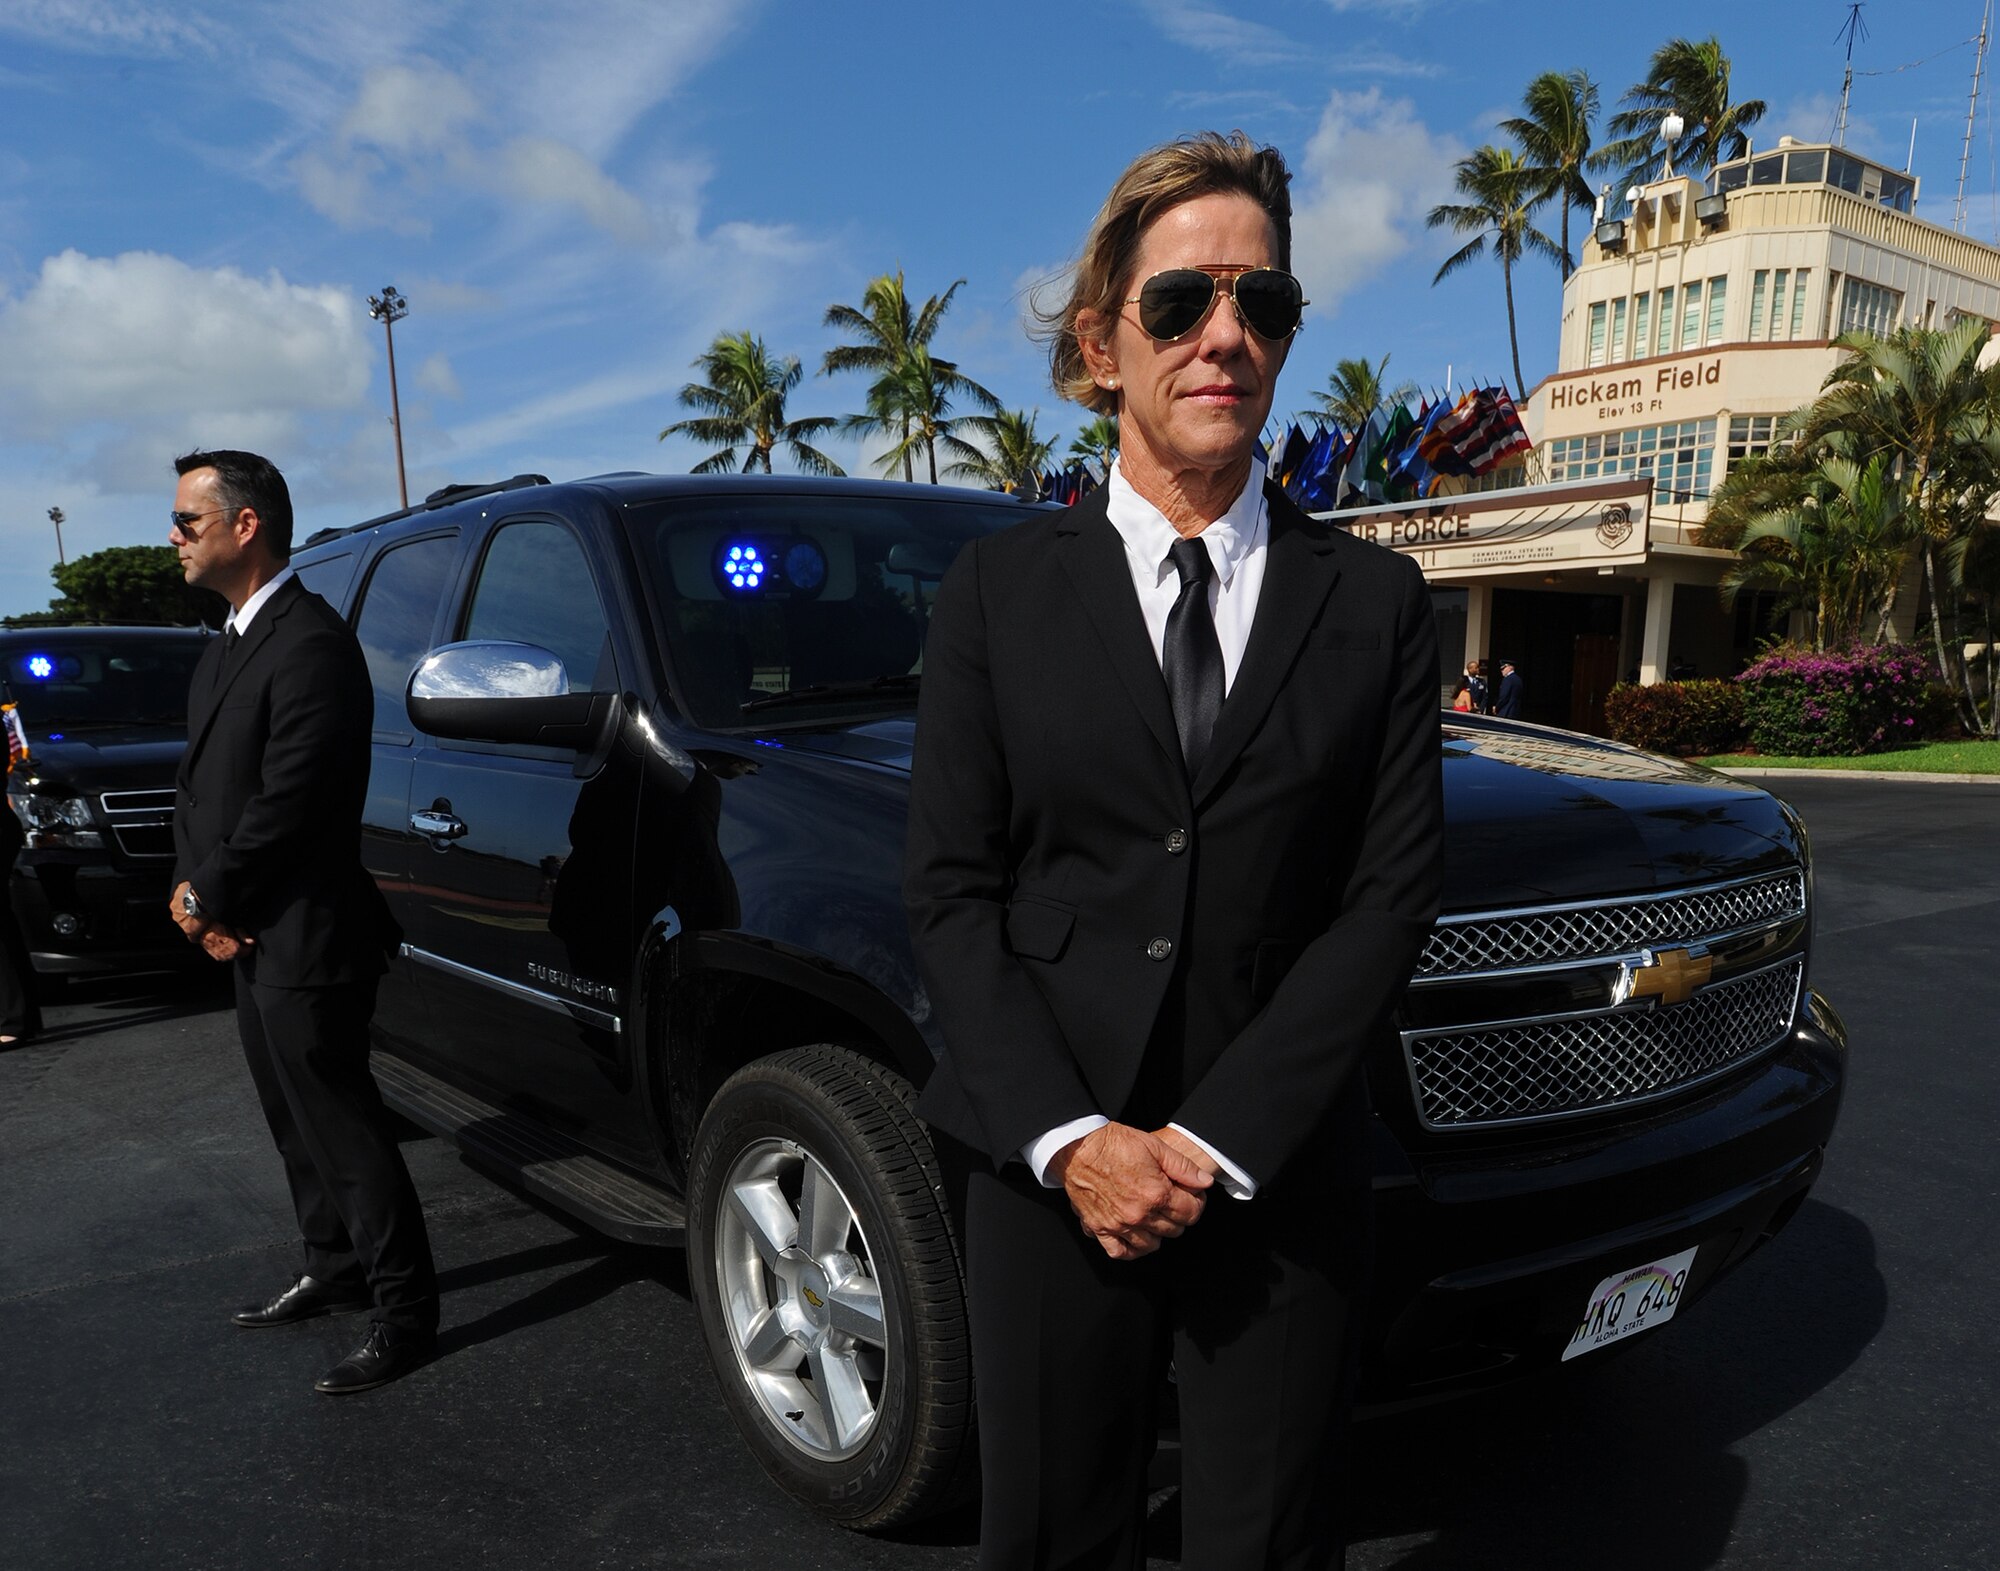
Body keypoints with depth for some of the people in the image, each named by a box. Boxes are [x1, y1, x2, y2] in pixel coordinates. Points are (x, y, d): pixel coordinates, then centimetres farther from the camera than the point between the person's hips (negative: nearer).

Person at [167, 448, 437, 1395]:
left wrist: (205, 895, -10)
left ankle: (403, 1315, 11)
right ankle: (334, 1270, 36)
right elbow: (198, 784, 15)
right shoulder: (227, 648, 15)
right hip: (251, 942, 10)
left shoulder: (309, 644, -18)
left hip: (305, 943, -10)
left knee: (342, 1131, -1)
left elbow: (286, 806, -22)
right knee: (299, 1124, 20)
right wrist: (189, 889, -1)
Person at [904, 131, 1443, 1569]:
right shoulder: (998, 591, 1)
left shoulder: (1375, 603, 3)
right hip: (1047, 1167, 0)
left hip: (1283, 1180, 1)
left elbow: (1391, 895, -4)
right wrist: (1071, 1137, -12)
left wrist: (1216, 1144, -11)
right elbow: (951, 888, -2)